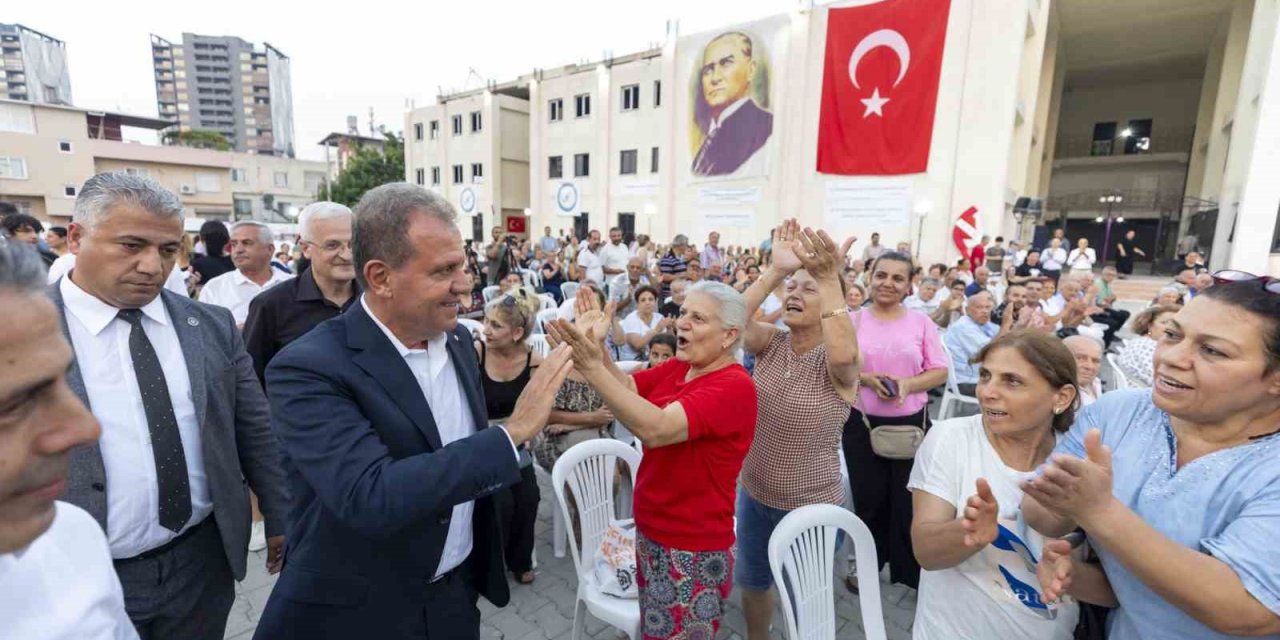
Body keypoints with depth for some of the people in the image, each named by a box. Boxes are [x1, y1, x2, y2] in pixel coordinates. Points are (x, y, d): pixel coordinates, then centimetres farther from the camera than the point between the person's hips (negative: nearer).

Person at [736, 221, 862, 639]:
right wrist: (775, 270, -32)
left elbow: (844, 353, -42)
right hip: (754, 495, 5)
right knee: (752, 582, 26)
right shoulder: (771, 344, -6)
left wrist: (830, 280, -43)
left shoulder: (837, 364, -17)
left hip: (811, 507, -4)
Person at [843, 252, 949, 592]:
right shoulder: (853, 320, -2)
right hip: (862, 424, 0)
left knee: (909, 501, 9)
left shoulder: (921, 322, 1)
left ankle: (914, 573, 29)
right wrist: (866, 378, -18)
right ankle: (867, 566, 33)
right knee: (869, 499, 12)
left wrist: (908, 384, -16)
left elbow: (940, 371, 1)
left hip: (911, 423, 1)